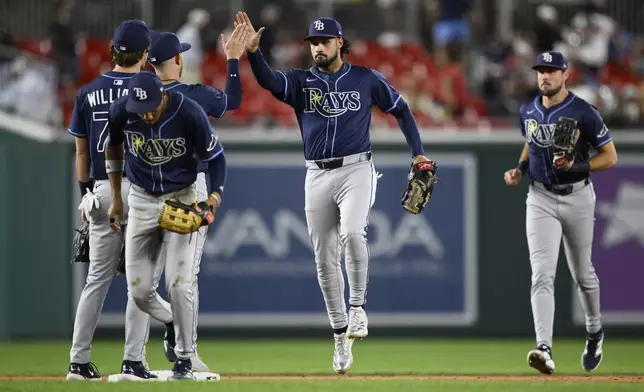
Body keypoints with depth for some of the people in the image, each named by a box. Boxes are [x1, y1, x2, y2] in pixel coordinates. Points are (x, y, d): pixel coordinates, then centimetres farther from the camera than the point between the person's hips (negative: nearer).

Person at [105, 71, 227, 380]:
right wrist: (116, 198, 8)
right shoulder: (120, 112, -15)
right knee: (139, 291, -1)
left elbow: (214, 156, -7)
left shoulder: (190, 113, -22)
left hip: (181, 200, -3)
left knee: (179, 285, -12)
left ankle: (185, 358, 2)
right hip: (141, 201, 3)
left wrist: (216, 195, -22)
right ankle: (174, 324, 28)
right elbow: (112, 149, 7)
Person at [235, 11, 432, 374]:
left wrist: (418, 153, 5)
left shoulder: (367, 79, 4)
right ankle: (341, 334, 14)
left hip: (356, 170, -3)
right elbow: (268, 80, -14)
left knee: (352, 233, -29)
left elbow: (401, 109, 13)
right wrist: (253, 52, -33)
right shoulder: (301, 81, 6)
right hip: (318, 176, 3)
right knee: (325, 259, 4)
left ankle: (358, 307, -12)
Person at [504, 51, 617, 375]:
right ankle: (544, 350, -24)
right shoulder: (528, 112, 3)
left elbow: (610, 157, -9)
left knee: (582, 273, 13)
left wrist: (575, 166, -24)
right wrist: (520, 169, 5)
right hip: (540, 199, 3)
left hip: (577, 197, -3)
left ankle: (594, 333, 40)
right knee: (542, 275, -13)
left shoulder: (583, 113, -12)